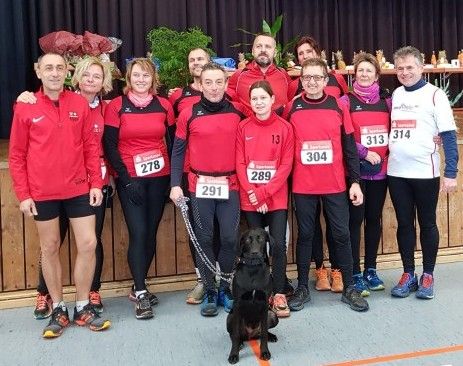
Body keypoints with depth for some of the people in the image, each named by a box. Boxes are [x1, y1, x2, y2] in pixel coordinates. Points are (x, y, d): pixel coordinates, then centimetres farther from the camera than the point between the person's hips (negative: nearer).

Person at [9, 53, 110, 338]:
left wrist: (96, 183, -1)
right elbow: (16, 155, 0)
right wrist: (23, 194, -4)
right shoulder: (25, 108, -1)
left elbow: (91, 146, 4)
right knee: (50, 248, 9)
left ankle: (83, 307, 18)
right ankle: (58, 309, 24)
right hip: (42, 193, -1)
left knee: (88, 244, 1)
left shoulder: (80, 104, 2)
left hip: (79, 189, 1)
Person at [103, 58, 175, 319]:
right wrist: (127, 179, -9)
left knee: (151, 232, 7)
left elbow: (173, 142, 10)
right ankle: (141, 293, 2)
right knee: (138, 232, -8)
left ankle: (139, 287, 22)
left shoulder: (164, 106, 6)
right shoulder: (116, 106, -1)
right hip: (130, 180, -3)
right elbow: (110, 146, -3)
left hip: (159, 178, 3)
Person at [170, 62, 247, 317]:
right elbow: (178, 151, 2)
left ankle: (224, 287, 20)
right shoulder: (188, 115, -1)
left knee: (230, 238, 1)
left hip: (230, 186, 1)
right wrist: (175, 184, -5)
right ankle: (209, 291, 18)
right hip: (200, 186, -1)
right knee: (204, 239, 5)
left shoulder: (238, 112, 3)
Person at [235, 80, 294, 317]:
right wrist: (253, 194, -10)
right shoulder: (243, 128, 3)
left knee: (278, 244, -4)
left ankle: (279, 294, 8)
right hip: (250, 198, 1)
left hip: (276, 197, -1)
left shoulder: (284, 128, 0)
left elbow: (286, 165, -5)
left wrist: (264, 192, -12)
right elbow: (240, 164, 0)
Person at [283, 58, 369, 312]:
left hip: (336, 185, 1)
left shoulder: (338, 107, 3)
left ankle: (349, 289, 19)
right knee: (305, 235, 9)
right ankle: (302, 288, 21)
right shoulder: (291, 109, 1)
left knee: (341, 235, 6)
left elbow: (349, 146, 4)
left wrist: (355, 181, 0)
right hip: (302, 186, 0)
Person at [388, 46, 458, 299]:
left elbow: (448, 135, -8)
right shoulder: (395, 94, 10)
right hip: (396, 173, 4)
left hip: (425, 172, -4)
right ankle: (408, 274, 21)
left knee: (427, 223, 7)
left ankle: (428, 276, 19)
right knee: (404, 224, 10)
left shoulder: (434, 95, -4)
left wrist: (451, 172, -15)